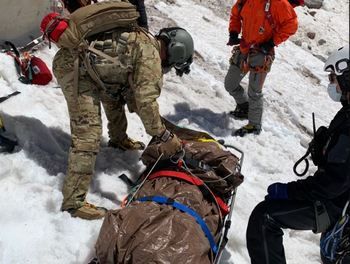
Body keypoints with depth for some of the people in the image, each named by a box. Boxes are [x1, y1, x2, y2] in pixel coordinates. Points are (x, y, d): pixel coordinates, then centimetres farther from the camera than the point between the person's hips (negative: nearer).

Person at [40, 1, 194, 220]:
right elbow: (146, 101, -19)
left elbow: (135, 93, 21)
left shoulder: (143, 41, 17)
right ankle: (74, 200, -12)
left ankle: (118, 139, 52)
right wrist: (165, 137, -12)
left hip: (78, 58, 11)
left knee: (116, 94, 28)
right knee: (88, 133, -14)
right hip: (73, 66, -11)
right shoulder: (151, 56, -12)